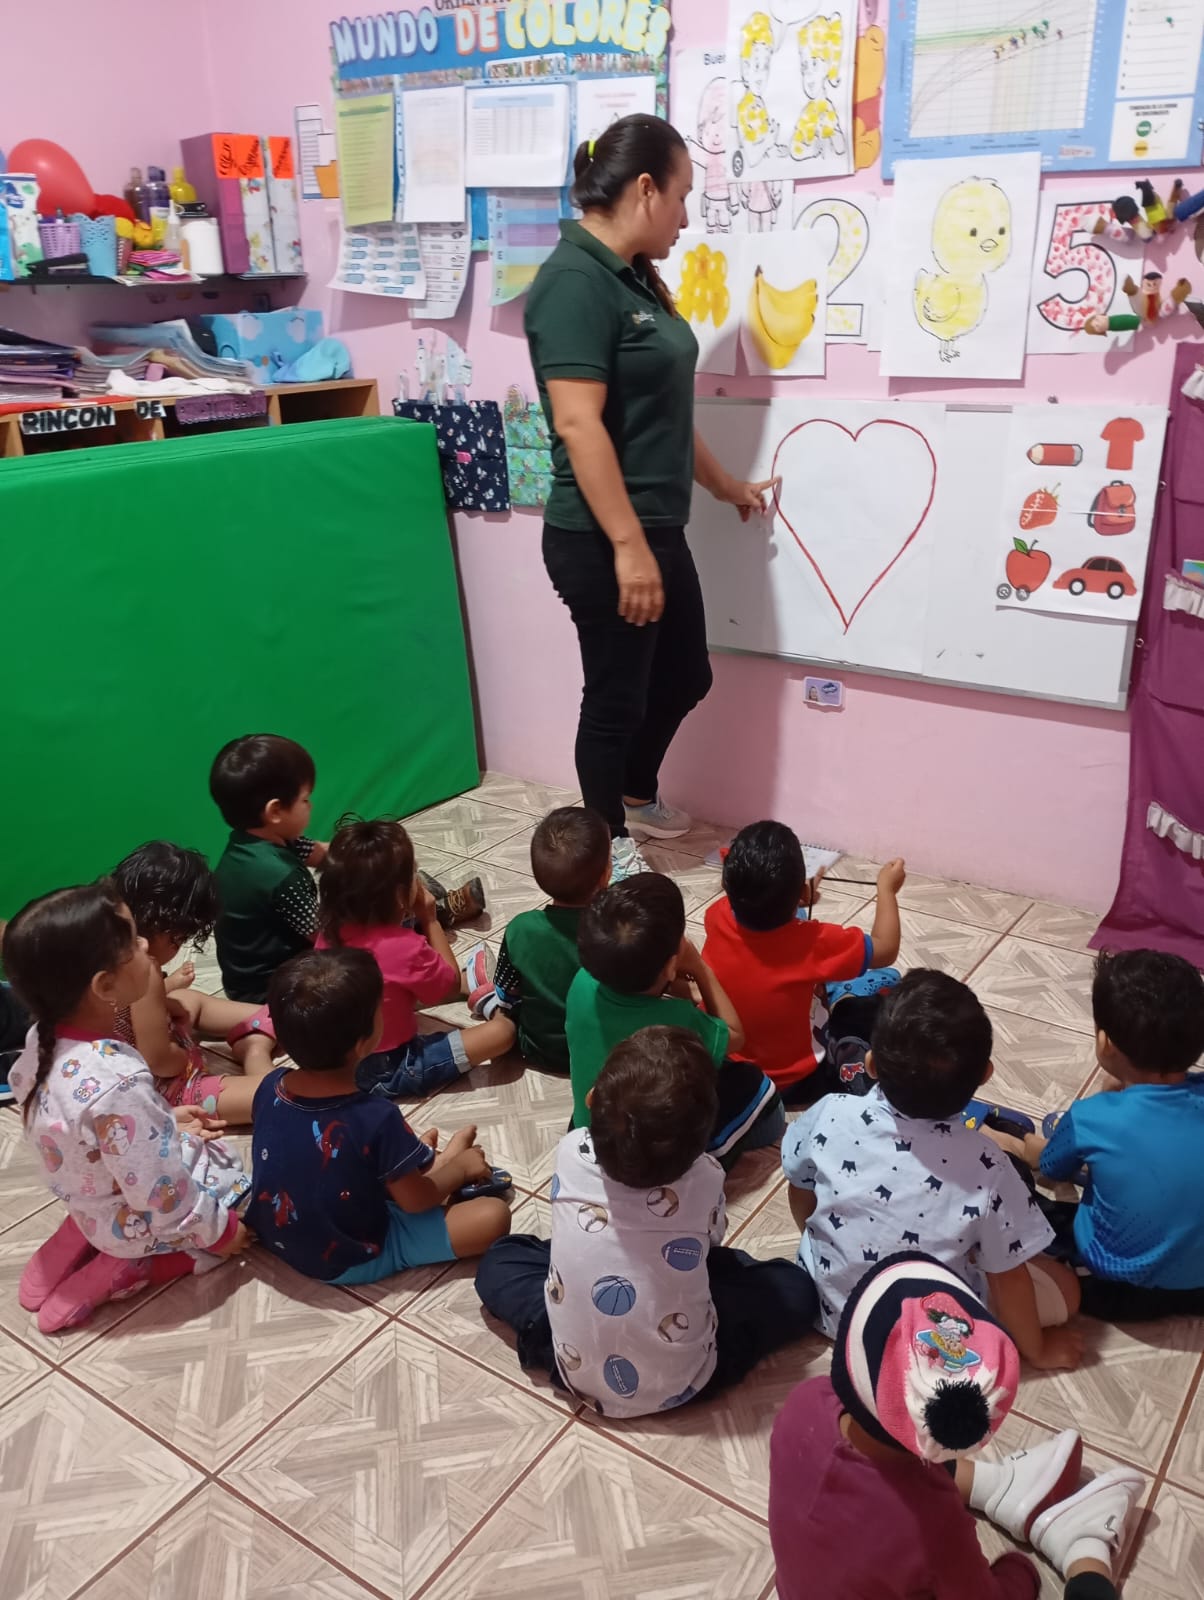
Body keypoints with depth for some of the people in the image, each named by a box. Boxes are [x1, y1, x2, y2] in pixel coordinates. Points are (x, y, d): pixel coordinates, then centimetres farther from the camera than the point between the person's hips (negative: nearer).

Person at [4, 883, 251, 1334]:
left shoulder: (45, 1041, -15)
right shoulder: (118, 1085, -40)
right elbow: (162, 1196, -29)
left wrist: (165, 1119, 9)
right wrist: (218, 1229, -12)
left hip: (93, 1198, 7)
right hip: (139, 1220, -7)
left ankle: (77, 1240, 15)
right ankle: (121, 1269, 4)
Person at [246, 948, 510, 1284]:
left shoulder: (270, 1088, -15)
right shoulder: (376, 1119, -32)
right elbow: (415, 1201, -16)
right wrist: (461, 1168, 3)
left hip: (276, 1238, 7)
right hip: (351, 1261, -6)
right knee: (493, 1215, -7)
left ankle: (434, 1163, 32)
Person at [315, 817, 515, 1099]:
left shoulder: (331, 929, -9)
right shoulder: (405, 947, -29)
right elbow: (450, 983, -7)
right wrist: (430, 920, -5)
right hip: (388, 1074, -7)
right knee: (503, 1030, -8)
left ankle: (471, 982, 41)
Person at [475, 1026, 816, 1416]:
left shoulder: (571, 1153, -17)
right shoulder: (705, 1180, -19)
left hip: (576, 1371, 2)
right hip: (681, 1382, -2)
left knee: (498, 1260, 21)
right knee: (795, 1287, 12)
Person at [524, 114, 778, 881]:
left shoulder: (634, 277, 12)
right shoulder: (575, 282, -17)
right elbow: (578, 425, -24)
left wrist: (727, 485, 28)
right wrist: (628, 546, -26)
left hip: (659, 528, 10)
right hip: (603, 541, -10)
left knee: (686, 675, 20)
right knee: (617, 695, 4)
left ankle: (637, 796, 44)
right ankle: (610, 847, 25)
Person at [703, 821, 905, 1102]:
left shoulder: (719, 917, -19)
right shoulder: (814, 943, -31)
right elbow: (885, 950, -12)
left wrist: (785, 898, 11)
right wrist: (887, 888, 0)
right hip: (792, 1083, -4)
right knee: (888, 980, 5)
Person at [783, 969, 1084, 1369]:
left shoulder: (829, 1116, -24)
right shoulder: (984, 1166, -29)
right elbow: (1009, 1279, -14)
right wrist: (1036, 1349, 6)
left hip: (831, 1308, 2)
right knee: (1064, 1287, 14)